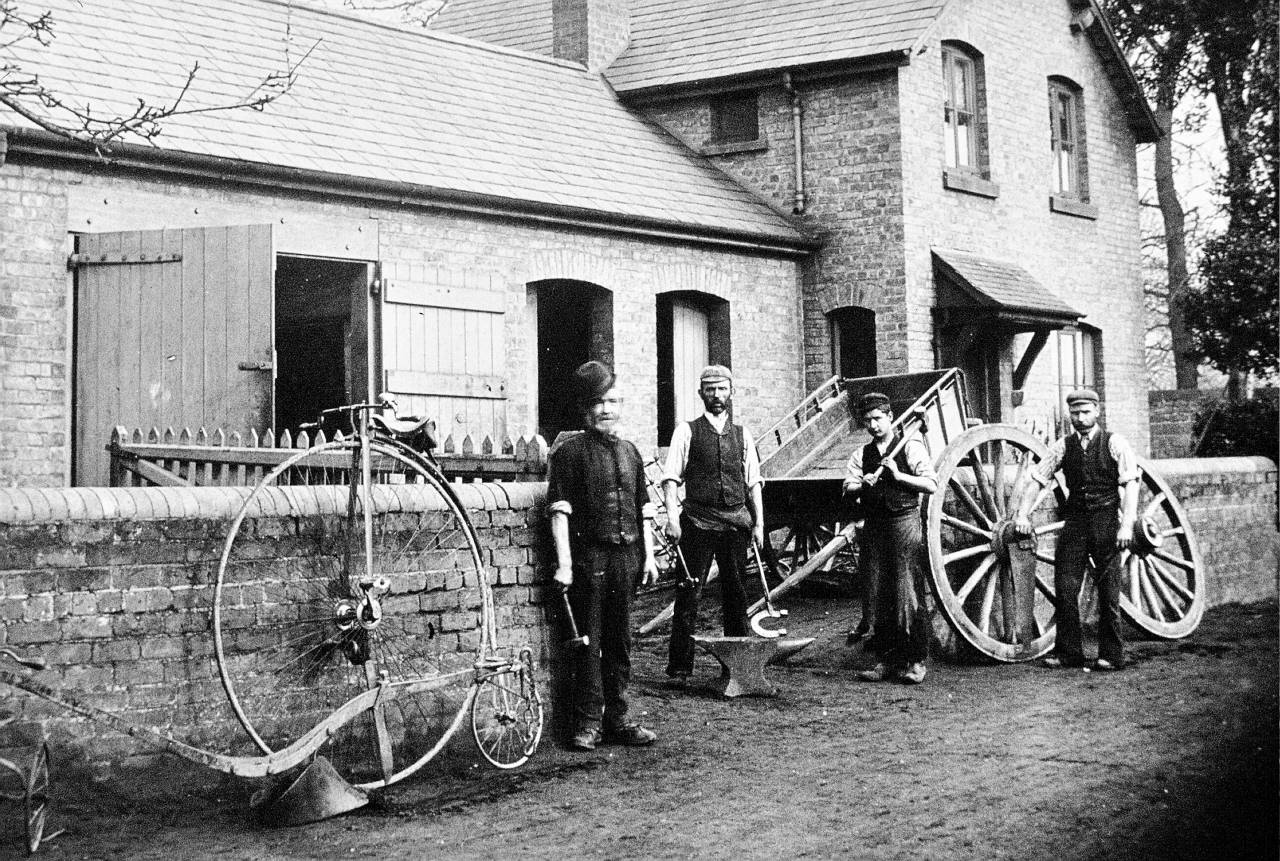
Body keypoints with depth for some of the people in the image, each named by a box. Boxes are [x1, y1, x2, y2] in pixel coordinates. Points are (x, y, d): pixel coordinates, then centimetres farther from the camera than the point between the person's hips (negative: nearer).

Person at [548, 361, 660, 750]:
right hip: (589, 554, -5)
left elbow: (643, 510, 18)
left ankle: (616, 719, 19)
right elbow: (560, 510, -9)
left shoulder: (629, 451, 15)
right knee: (588, 639, -1)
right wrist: (564, 563, -16)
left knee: (620, 640, 10)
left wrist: (649, 556, 11)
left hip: (627, 554, 5)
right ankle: (588, 722, 6)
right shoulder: (570, 451, -3)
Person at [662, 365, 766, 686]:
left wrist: (758, 522, 5)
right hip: (698, 521, -3)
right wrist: (672, 518, -13)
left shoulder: (742, 434, 12)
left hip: (736, 521, 4)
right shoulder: (687, 431, 2)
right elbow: (671, 478, -3)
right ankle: (679, 668, 3)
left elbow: (754, 481, 12)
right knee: (689, 595, -3)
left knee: (736, 594, 10)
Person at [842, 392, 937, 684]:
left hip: (904, 520, -5)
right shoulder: (861, 454, 14)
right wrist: (863, 486, -16)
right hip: (873, 525, 5)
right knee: (879, 595, 6)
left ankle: (916, 661, -1)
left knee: (908, 594, -7)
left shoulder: (910, 446, 1)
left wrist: (898, 475, -14)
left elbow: (931, 485, -6)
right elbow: (848, 487, 4)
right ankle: (886, 659, 13)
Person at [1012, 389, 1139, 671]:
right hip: (1074, 520, 3)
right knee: (1065, 587, -1)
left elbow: (1130, 484, -8)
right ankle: (1068, 652, 8)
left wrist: (1127, 524, -18)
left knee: (1108, 591, 2)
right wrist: (1023, 513, -2)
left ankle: (1111, 655, 11)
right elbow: (1037, 479, 9)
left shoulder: (1115, 443, -2)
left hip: (1106, 520, -3)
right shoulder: (1063, 446, 8)